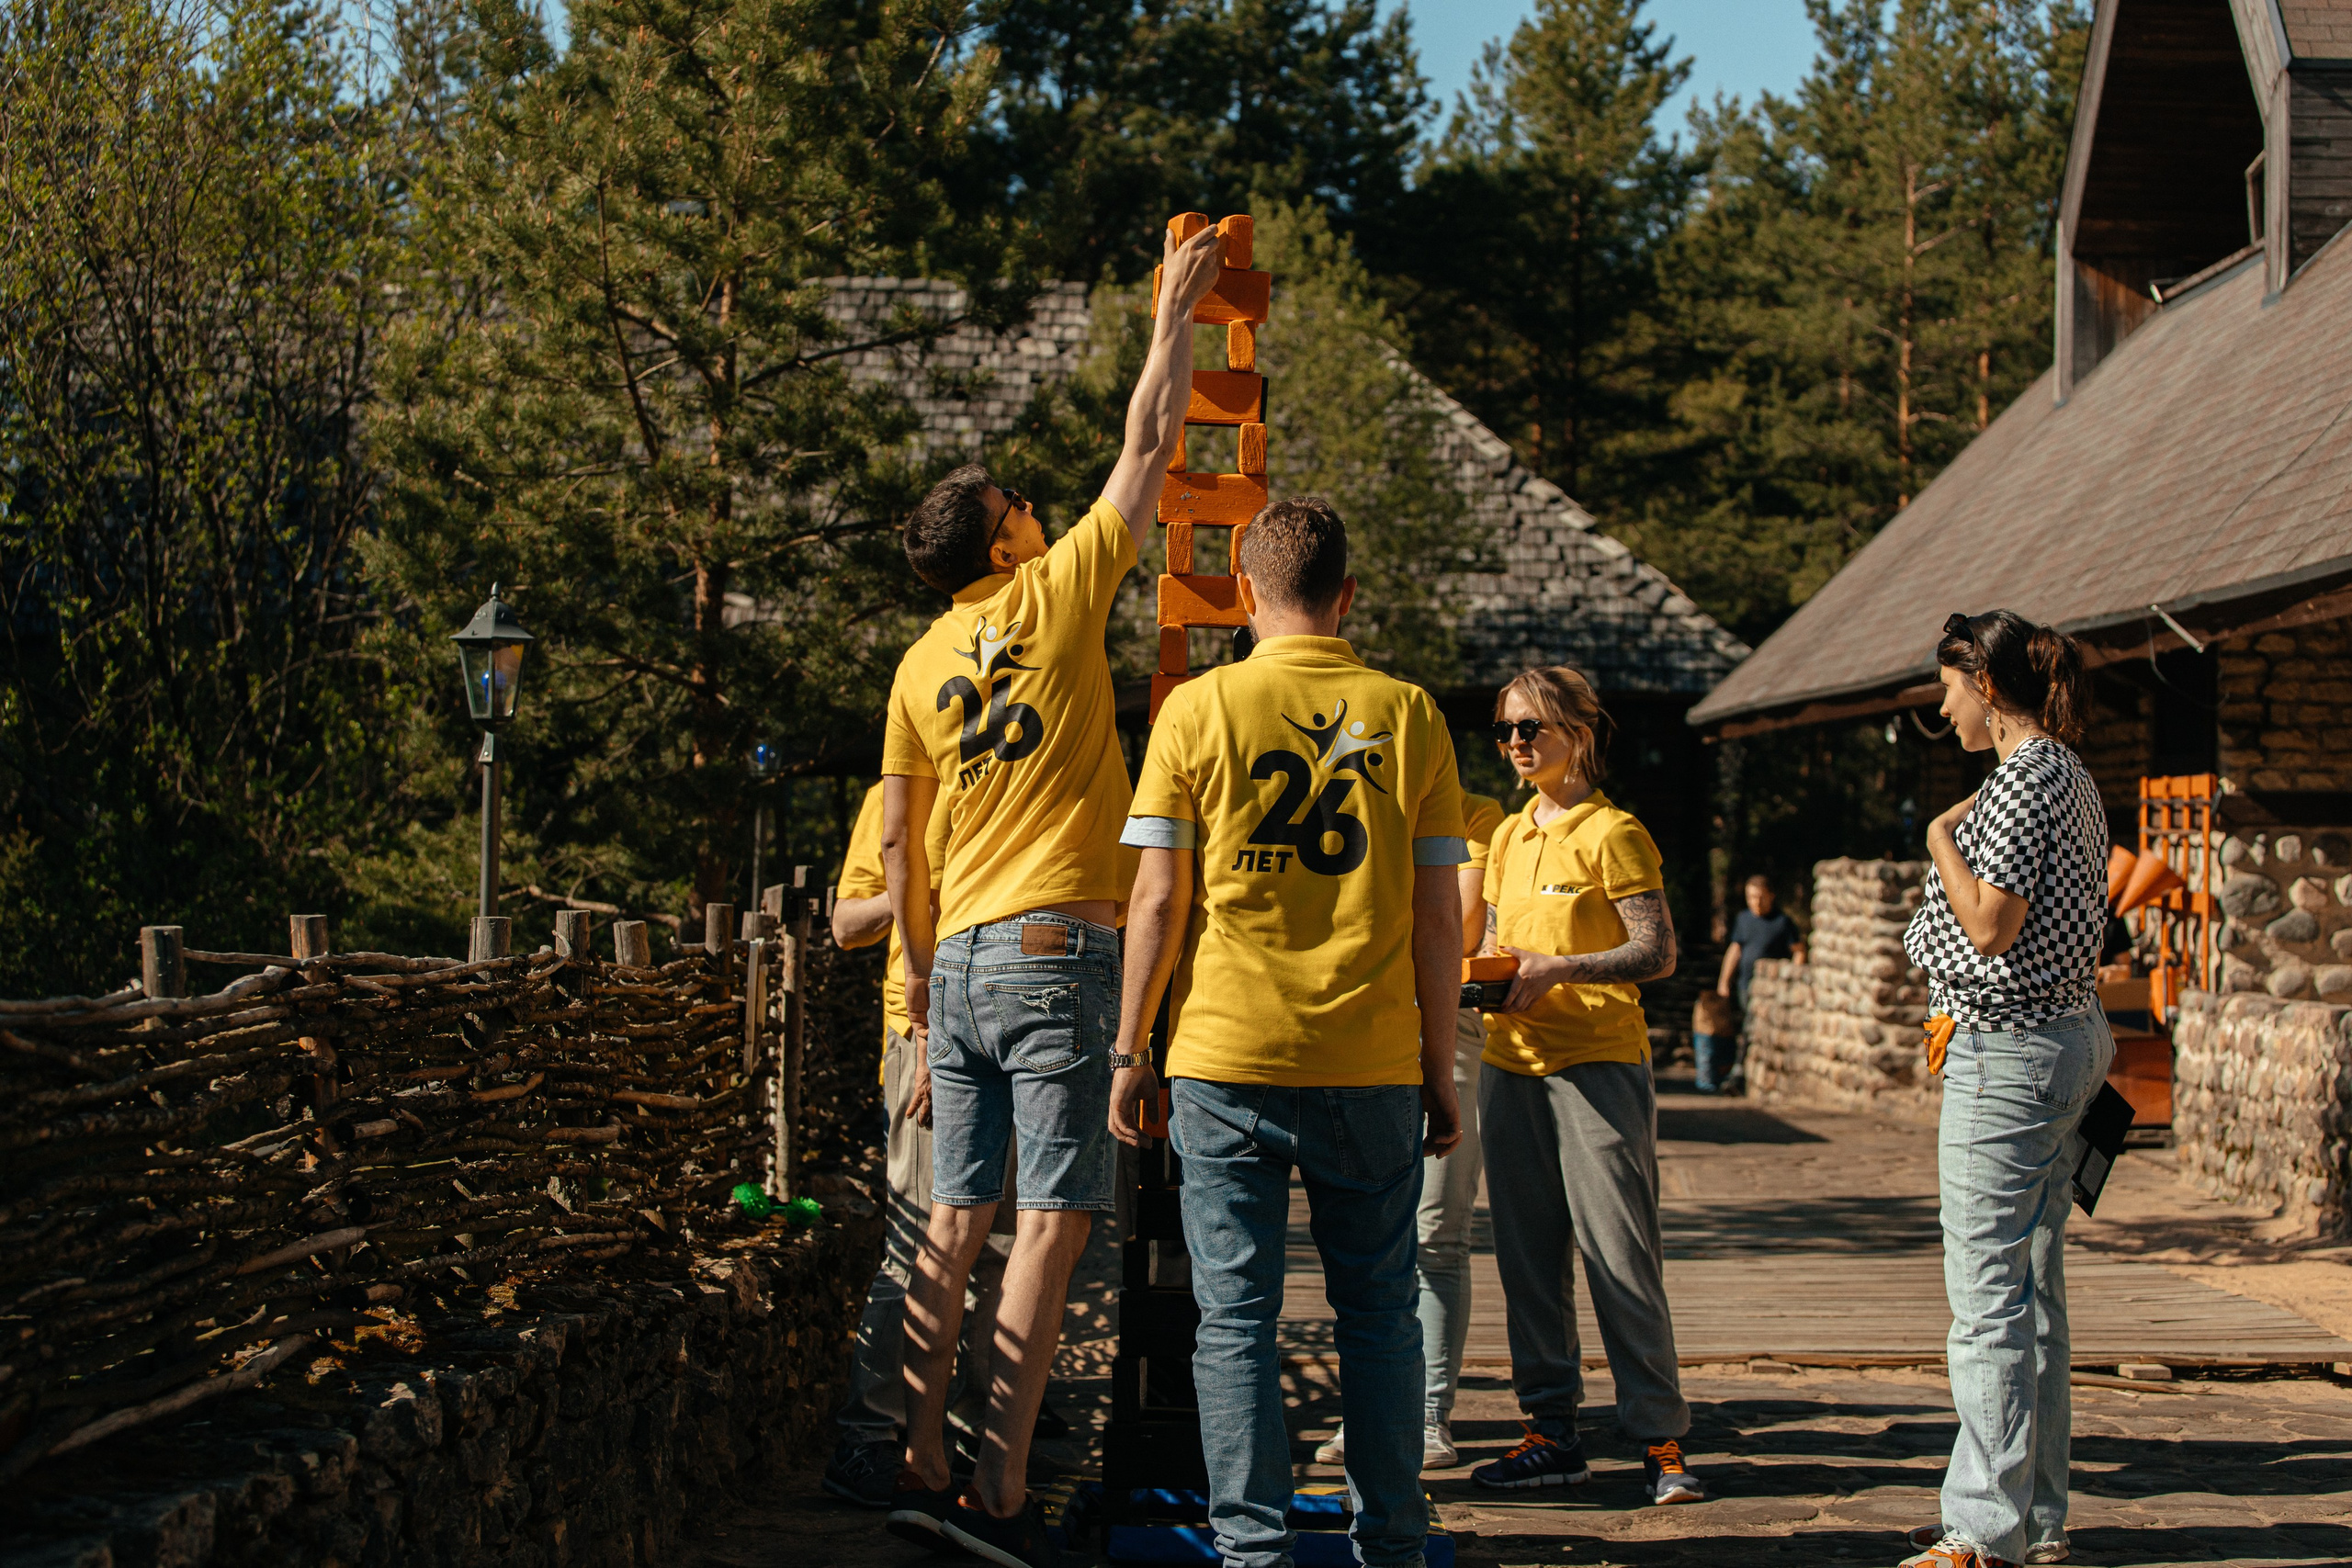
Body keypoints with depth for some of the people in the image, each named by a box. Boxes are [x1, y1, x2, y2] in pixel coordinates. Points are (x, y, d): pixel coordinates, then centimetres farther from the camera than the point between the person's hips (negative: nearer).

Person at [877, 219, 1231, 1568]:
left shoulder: (921, 663, 13)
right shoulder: (1056, 594, -2)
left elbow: (898, 842, 15)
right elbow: (1151, 442, 3)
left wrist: (923, 970, 22)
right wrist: (1176, 308, 14)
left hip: (961, 954, 7)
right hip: (1054, 947, -6)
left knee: (959, 1219, 9)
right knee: (1052, 1219, -7)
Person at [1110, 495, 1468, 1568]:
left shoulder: (1198, 709, -2)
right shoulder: (1408, 715, 3)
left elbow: (1157, 899, -2)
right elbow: (1438, 915, 3)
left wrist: (1130, 1050, 6)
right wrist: (1440, 1071, 10)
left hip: (1226, 1060, -1)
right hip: (1372, 1065, 2)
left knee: (1236, 1316, 4)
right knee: (1378, 1309, 11)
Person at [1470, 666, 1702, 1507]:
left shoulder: (1612, 833, -5)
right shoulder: (1508, 838, 16)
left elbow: (1657, 952, -11)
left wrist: (1556, 970, -19)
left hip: (1598, 1060, -7)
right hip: (1511, 1062, 7)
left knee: (1620, 1255, -8)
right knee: (1526, 1255, 6)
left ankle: (1660, 1441, -2)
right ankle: (1551, 1430, 13)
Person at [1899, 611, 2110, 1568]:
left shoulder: (2023, 778, -14)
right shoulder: (2070, 778, 16)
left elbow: (1989, 926, -20)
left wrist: (1943, 838, -7)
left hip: (2009, 1050, -10)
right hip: (2064, 1037, 10)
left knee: (1987, 1296, -7)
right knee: (2033, 1290, 13)